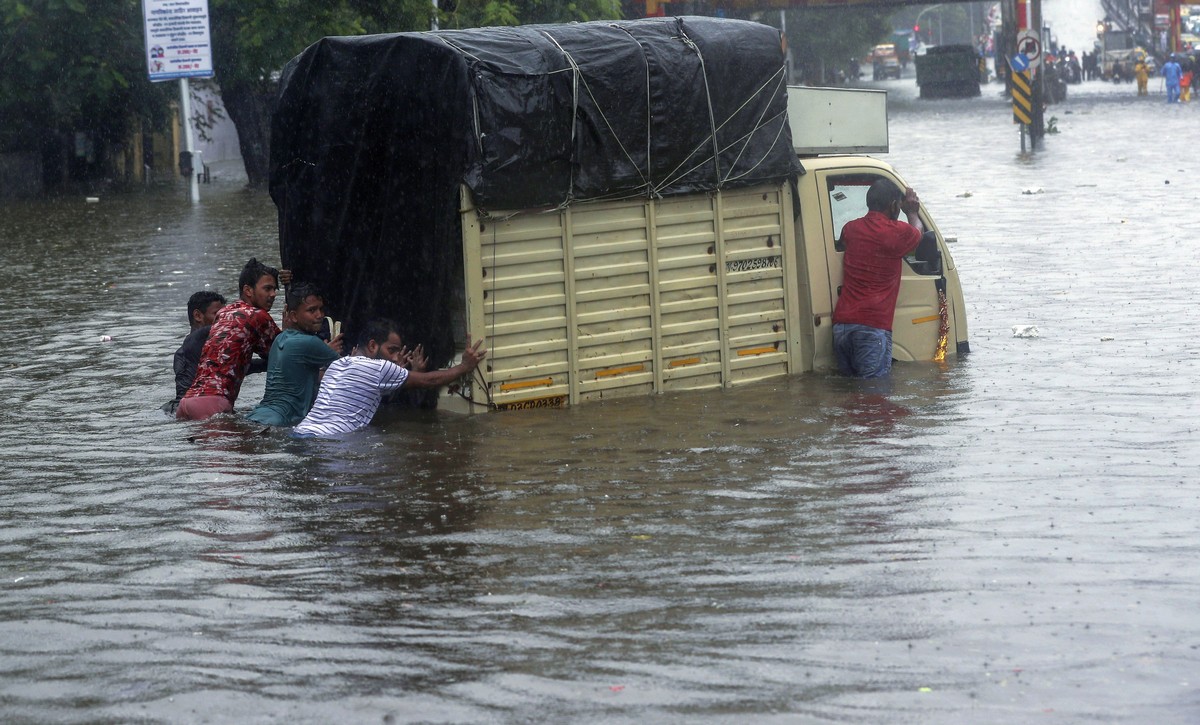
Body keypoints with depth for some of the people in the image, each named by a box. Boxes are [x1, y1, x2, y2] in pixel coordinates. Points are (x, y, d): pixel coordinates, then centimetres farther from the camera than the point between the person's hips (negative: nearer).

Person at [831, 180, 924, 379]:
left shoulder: (851, 228, 14)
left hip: (841, 324, 6)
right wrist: (912, 212, 41)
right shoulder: (898, 232, -3)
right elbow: (918, 232, 20)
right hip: (872, 325, -6)